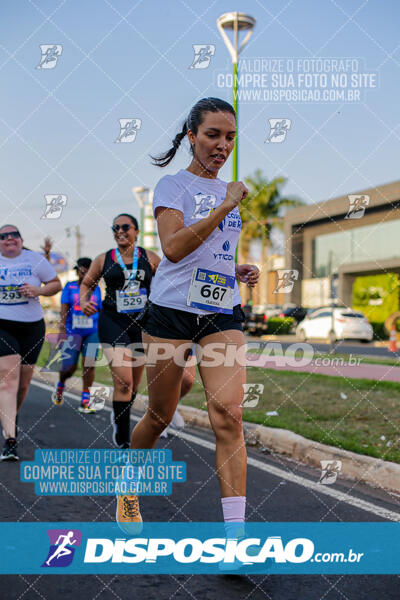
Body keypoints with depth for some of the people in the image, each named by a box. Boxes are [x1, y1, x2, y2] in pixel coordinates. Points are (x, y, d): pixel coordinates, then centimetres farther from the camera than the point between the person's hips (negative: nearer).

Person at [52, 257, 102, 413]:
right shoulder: (70, 287, 3)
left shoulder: (96, 289, 10)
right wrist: (62, 330, -14)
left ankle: (85, 401, -3)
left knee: (89, 365, -9)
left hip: (92, 332, 2)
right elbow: (64, 309, -4)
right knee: (69, 367, 0)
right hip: (73, 331, -2)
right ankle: (60, 385, 35)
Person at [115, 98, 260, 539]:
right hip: (172, 309, -4)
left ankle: (235, 527, -11)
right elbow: (173, 248, -20)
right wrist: (224, 208, -23)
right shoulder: (173, 185, -2)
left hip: (222, 313, 4)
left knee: (228, 412, -13)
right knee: (160, 416, 8)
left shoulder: (227, 191, 17)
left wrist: (237, 271, 11)